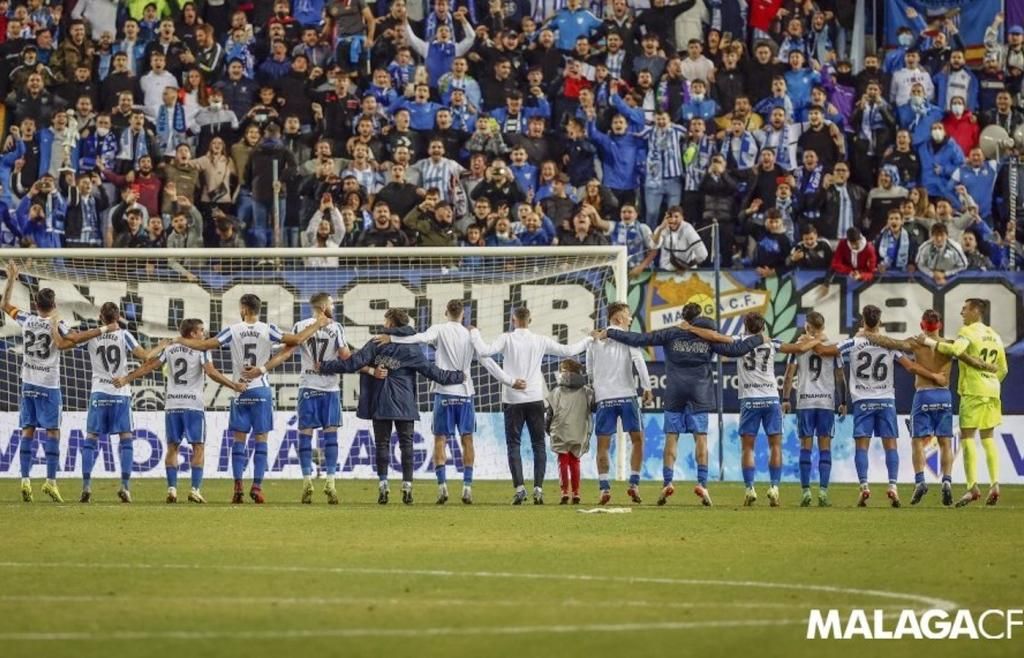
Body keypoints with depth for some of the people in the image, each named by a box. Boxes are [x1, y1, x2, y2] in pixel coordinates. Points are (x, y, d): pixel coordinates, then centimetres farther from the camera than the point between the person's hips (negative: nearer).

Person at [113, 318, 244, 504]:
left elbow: (148, 367, 6)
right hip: (194, 405, -4)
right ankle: (195, 489, -7)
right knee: (198, 448, 2)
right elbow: (212, 373, -16)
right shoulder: (201, 351, -4)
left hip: (172, 405, 4)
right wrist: (234, 386, -10)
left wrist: (126, 379, 14)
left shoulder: (169, 349, 8)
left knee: (172, 447, 9)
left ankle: (172, 488, 0)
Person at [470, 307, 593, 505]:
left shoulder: (507, 339, -4)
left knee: (513, 444, 2)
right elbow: (567, 351, 7)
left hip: (512, 400, -1)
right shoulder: (540, 341, 2)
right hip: (535, 399, 1)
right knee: (538, 444, 8)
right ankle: (538, 488, -1)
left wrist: (474, 334, 2)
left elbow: (484, 351, -15)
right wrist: (588, 340, 22)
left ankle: (519, 488, -10)